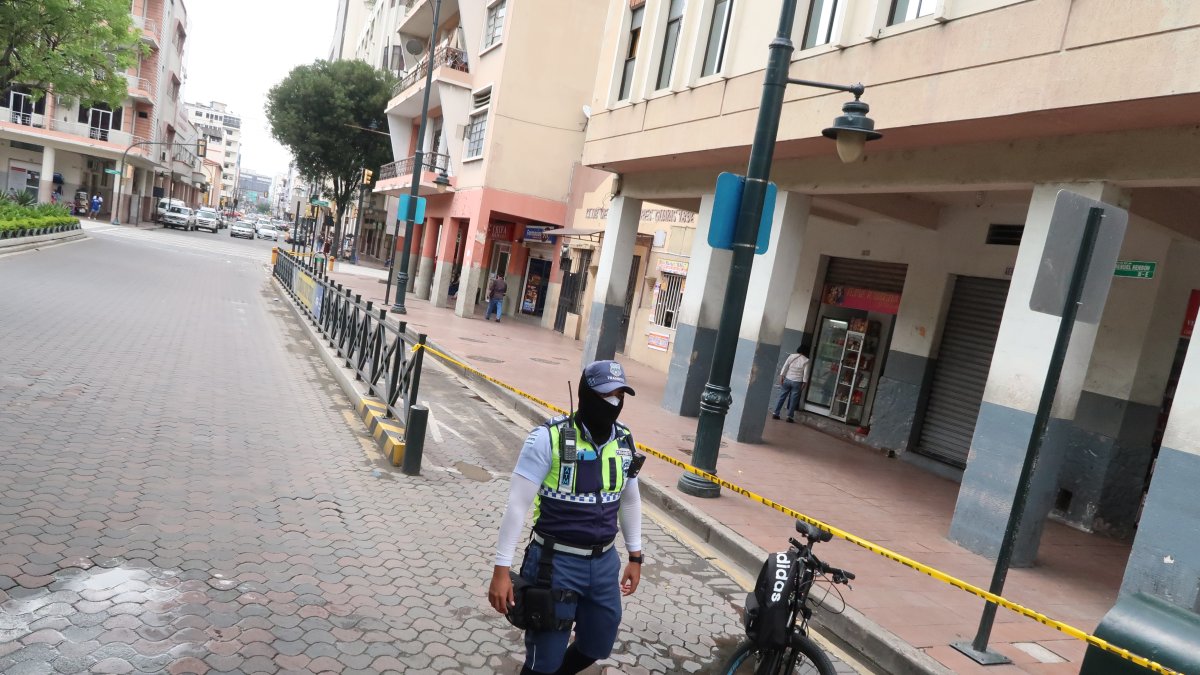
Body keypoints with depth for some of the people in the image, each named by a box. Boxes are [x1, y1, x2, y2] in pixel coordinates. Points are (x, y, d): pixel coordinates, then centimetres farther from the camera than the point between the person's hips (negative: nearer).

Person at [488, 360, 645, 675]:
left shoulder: (625, 441, -1)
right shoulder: (550, 437, -18)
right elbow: (518, 503, -15)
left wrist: (635, 556, 18)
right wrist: (501, 569, -15)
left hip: (604, 562, 5)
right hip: (555, 562, -5)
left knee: (597, 647, 20)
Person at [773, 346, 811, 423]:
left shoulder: (791, 356, 2)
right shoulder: (806, 360, -2)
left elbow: (785, 367, -2)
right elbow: (805, 373, -6)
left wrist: (781, 376, -1)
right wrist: (804, 383, -2)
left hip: (787, 380, 2)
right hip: (797, 382, -2)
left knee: (782, 397, 8)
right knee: (793, 400, 4)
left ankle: (775, 413, 8)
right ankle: (790, 416, 5)